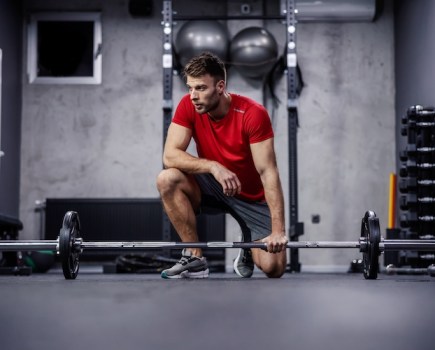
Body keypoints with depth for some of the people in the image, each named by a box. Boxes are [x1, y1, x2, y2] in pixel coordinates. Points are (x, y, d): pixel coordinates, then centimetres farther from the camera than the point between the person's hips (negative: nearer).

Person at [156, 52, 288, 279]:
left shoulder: (253, 114, -25)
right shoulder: (188, 106, -15)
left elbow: (268, 172, -27)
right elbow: (170, 156, -22)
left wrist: (278, 230, -33)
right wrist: (213, 166, -37)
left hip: (253, 197, -3)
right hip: (212, 188, 3)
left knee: (273, 267, -22)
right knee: (167, 179, -28)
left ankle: (249, 250, 16)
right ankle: (195, 259, -16)